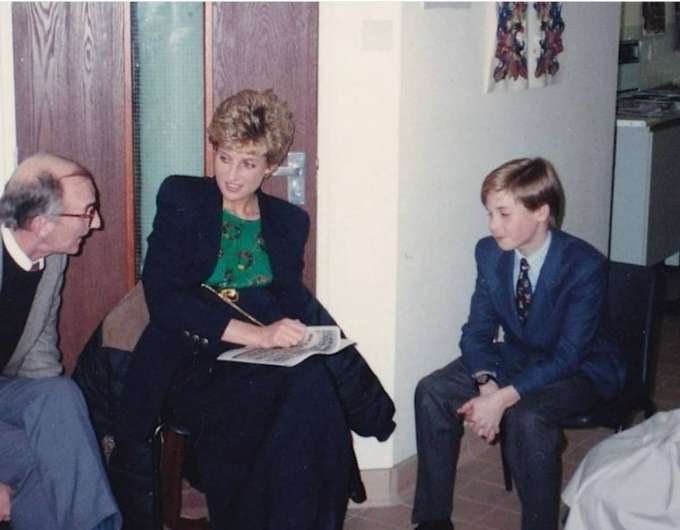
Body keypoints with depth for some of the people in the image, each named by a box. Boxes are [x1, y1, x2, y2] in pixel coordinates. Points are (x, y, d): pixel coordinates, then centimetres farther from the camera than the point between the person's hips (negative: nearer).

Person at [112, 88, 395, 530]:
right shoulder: (181, 198, 5)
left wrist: (295, 335, -14)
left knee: (314, 380, -31)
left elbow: (295, 302, 12)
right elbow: (163, 299, -8)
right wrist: (253, 334, -21)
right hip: (192, 359, -4)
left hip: (266, 361, 4)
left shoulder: (289, 221, 17)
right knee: (302, 389, -32)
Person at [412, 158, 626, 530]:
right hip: (515, 357, 6)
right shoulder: (489, 252, -10)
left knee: (527, 416, -36)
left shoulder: (584, 266, -26)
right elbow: (478, 330, -5)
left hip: (580, 370, -5)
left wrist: (503, 399, -36)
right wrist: (487, 385, -25)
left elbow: (567, 356, -27)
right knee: (432, 392, -14)